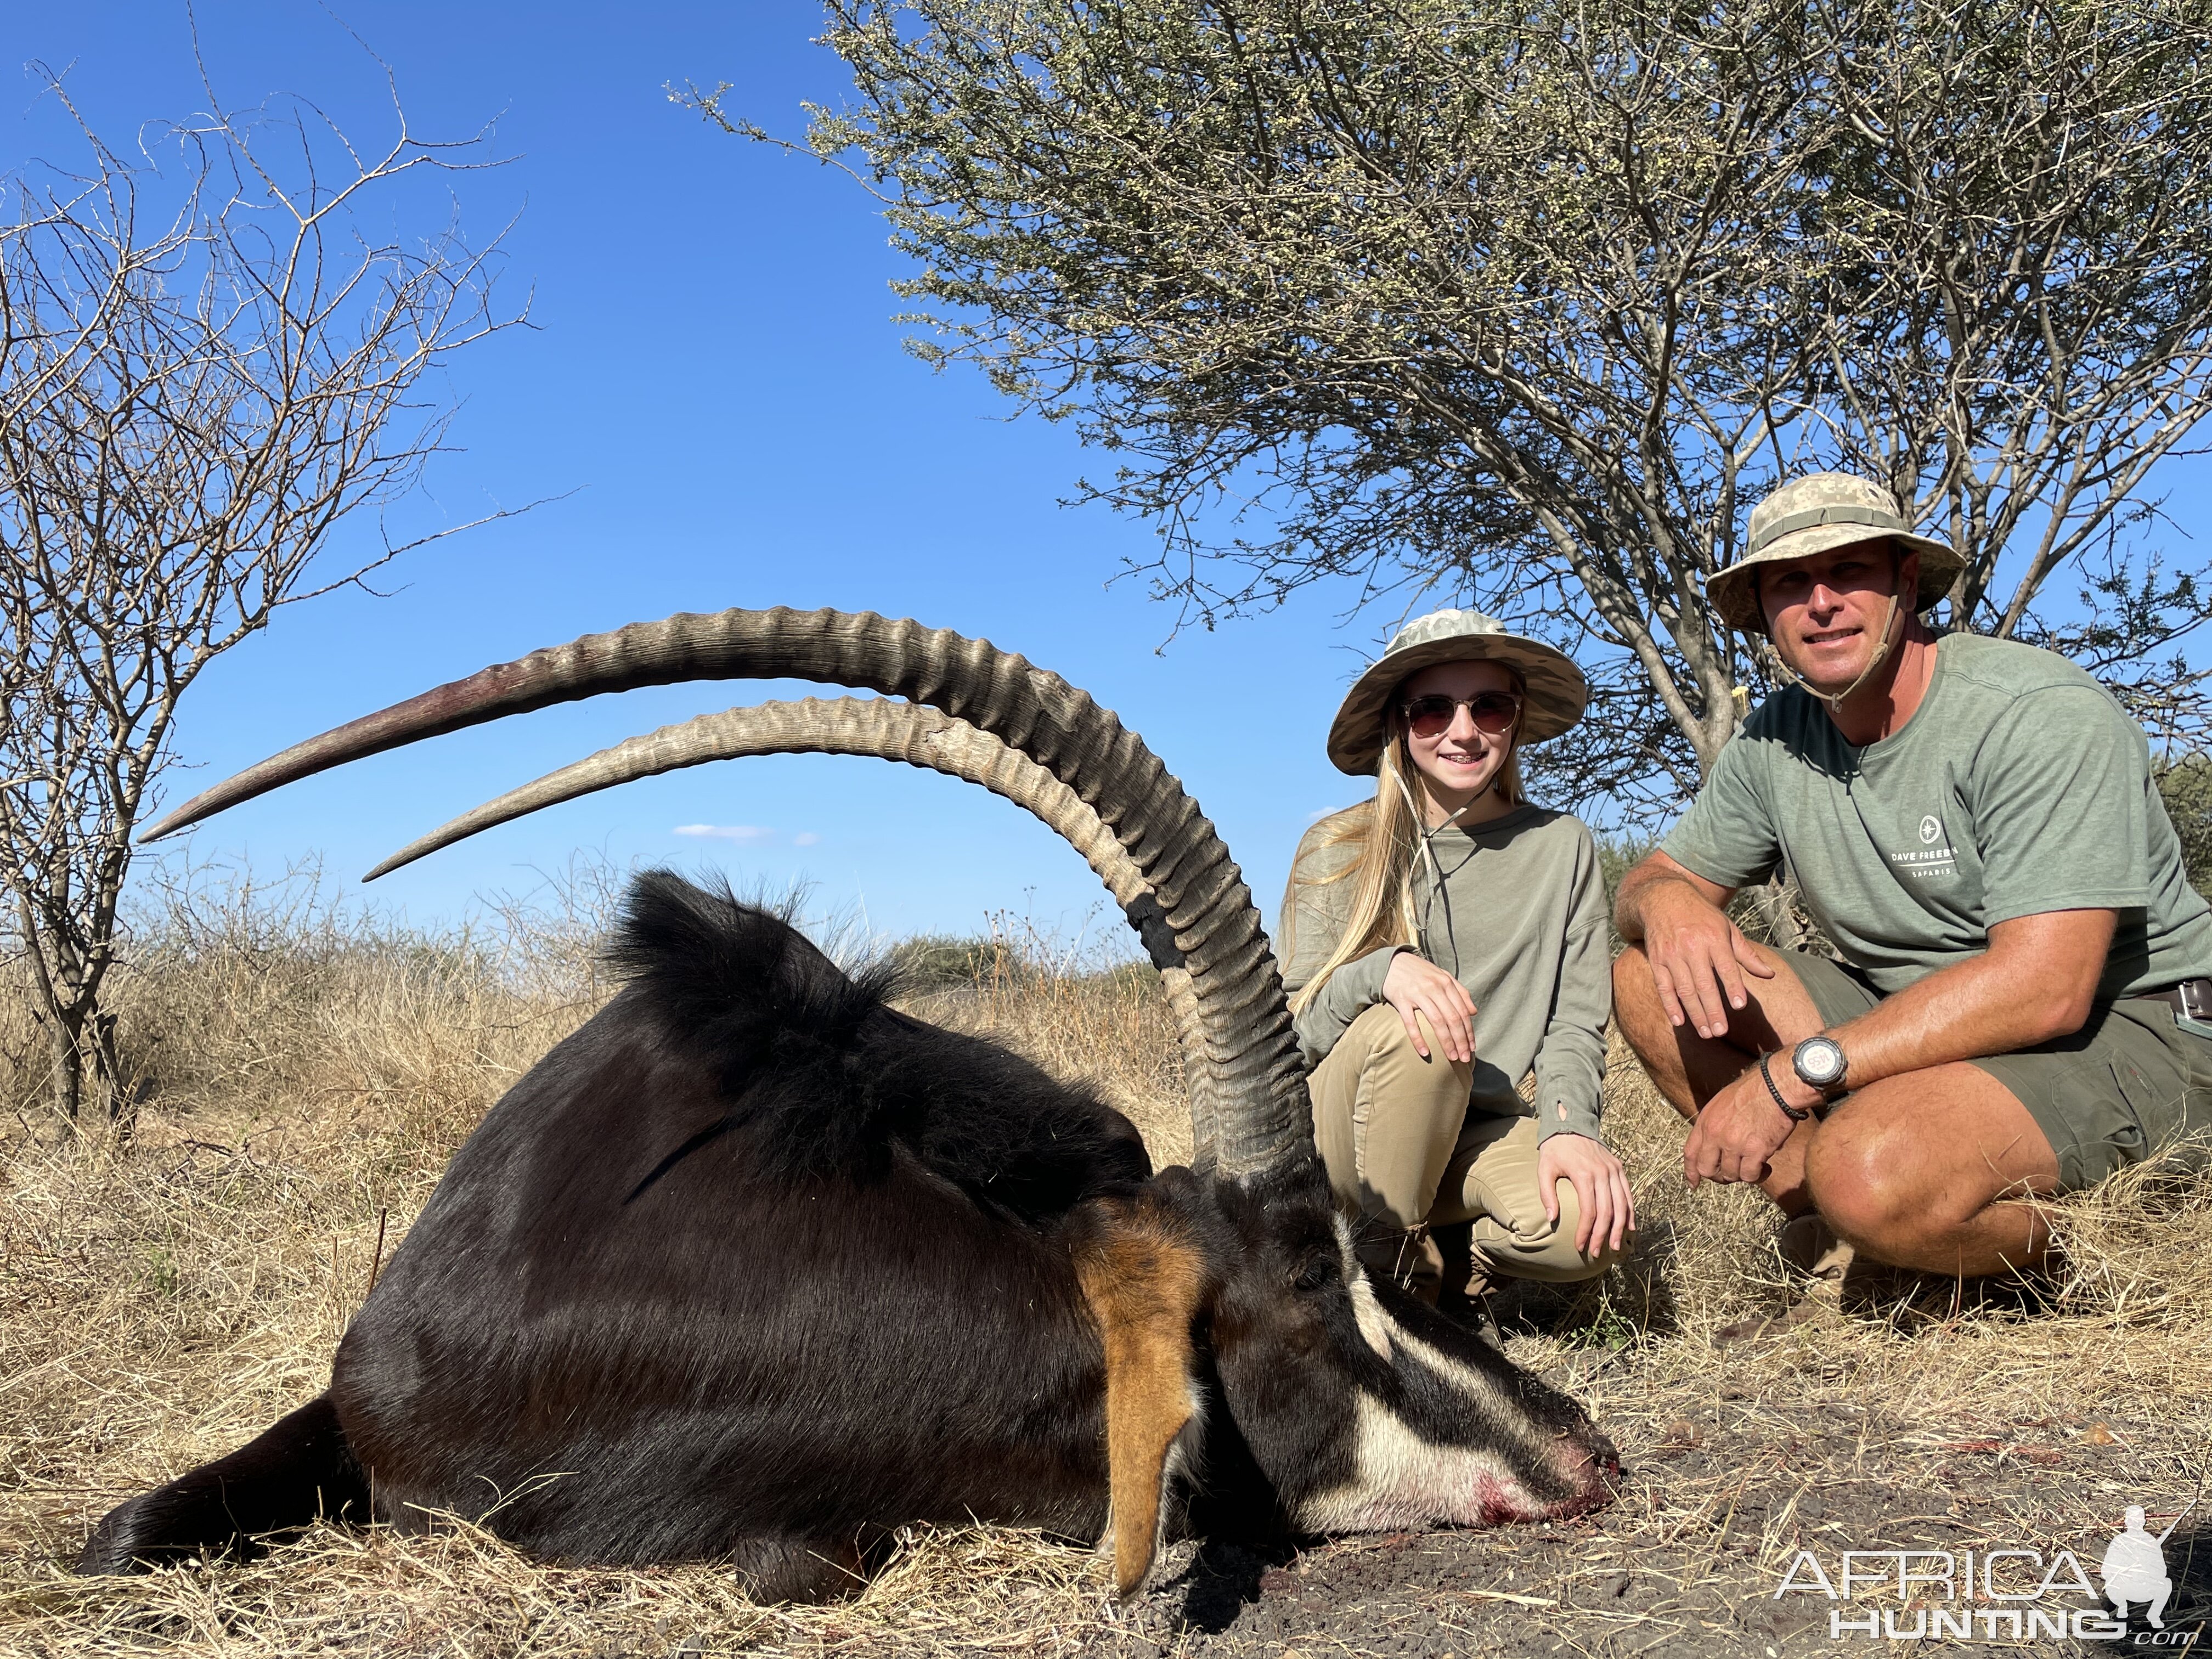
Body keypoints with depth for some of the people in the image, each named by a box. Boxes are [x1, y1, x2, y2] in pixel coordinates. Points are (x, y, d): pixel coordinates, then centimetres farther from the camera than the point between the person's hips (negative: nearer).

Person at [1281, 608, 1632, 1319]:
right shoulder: (1337, 850, -3)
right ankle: (1384, 1267, -12)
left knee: (1588, 1220, -30)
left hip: (1474, 1129, 2)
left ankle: (1446, 1267, 3)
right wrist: (1381, 970, -28)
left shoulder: (1561, 847, 2)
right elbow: (1292, 1031, -7)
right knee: (1409, 1031, -33)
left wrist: (1570, 1127, -20)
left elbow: (1574, 1022, 0)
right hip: (1340, 1129, -1)